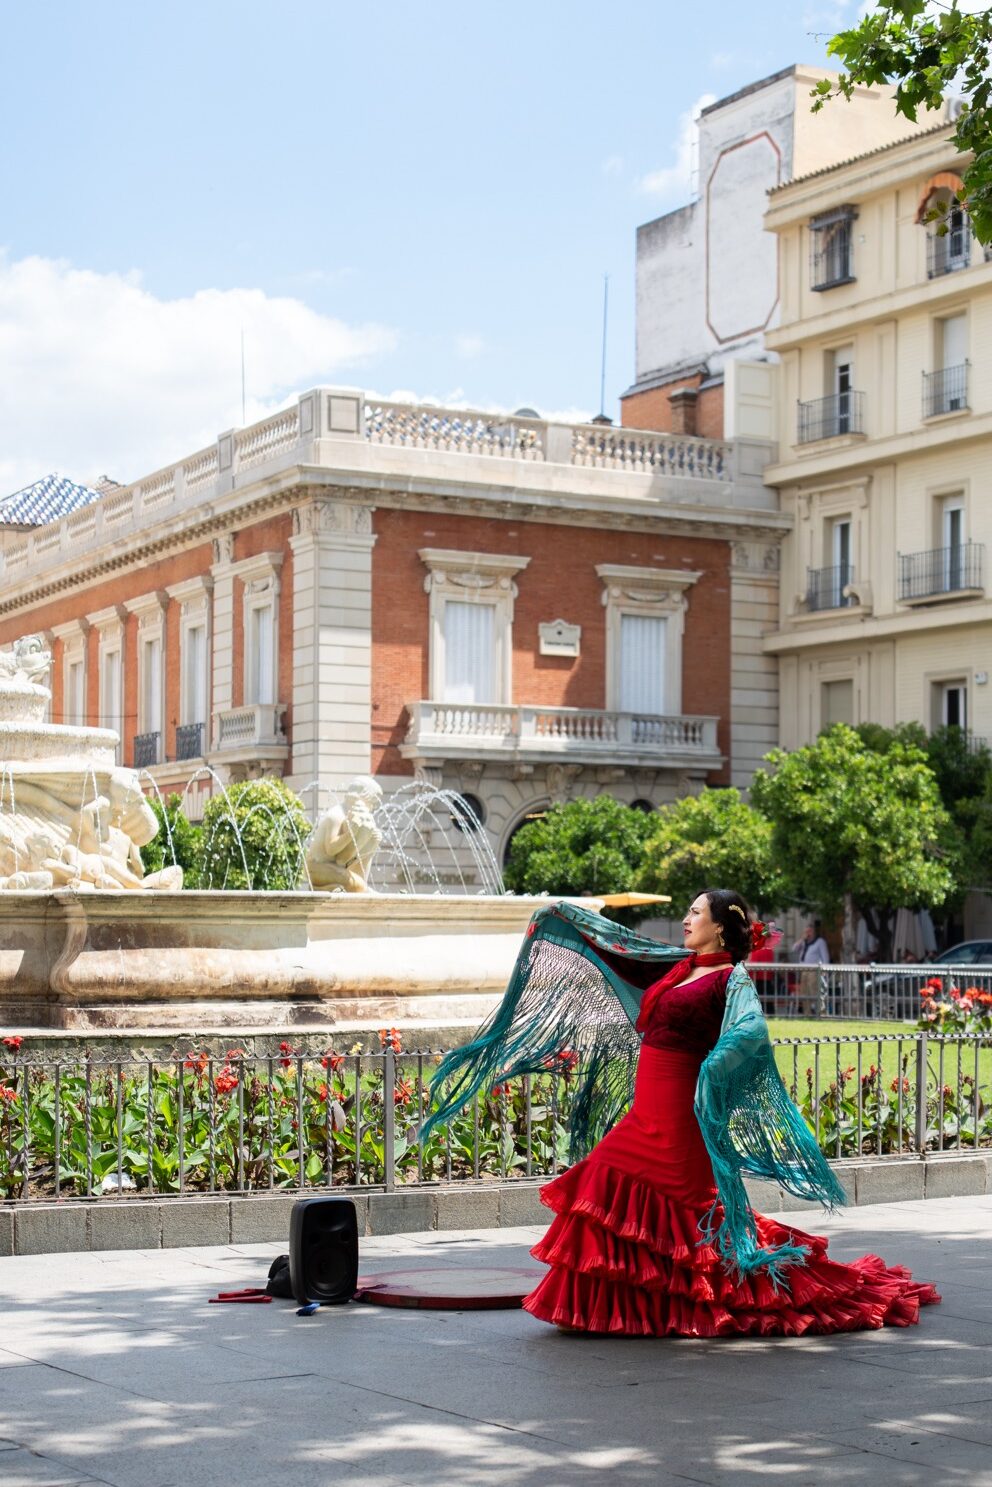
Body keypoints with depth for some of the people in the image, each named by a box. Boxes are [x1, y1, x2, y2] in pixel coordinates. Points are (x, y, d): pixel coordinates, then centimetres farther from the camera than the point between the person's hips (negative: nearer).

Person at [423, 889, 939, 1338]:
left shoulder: (732, 978, -8)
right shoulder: (678, 966, 15)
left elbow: (751, 1030, -25)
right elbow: (619, 950, 27)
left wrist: (715, 1065, -42)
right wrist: (563, 919, 31)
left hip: (679, 1110, -8)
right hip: (648, 1106, 8)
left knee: (683, 1211, -7)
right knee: (613, 1191, 5)